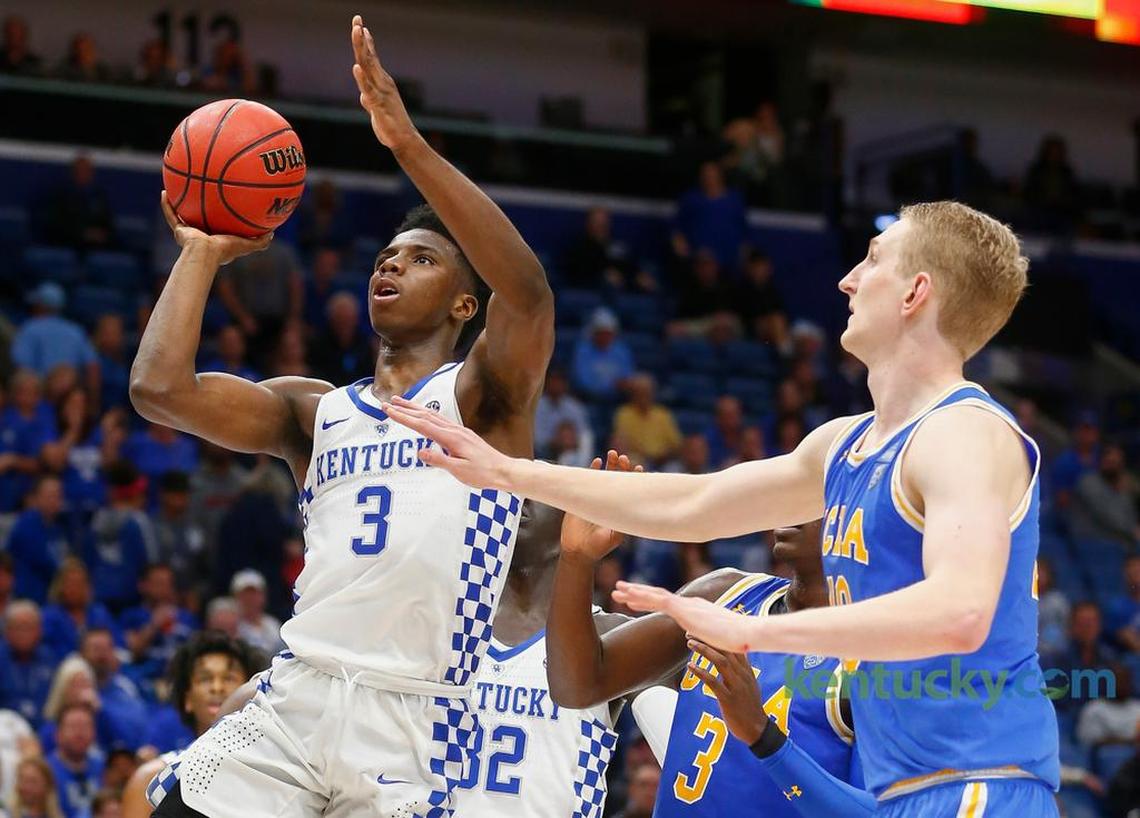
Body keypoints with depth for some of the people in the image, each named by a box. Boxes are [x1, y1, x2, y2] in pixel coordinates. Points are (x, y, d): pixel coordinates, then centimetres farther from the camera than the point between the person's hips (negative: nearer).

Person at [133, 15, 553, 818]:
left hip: (411, 721, -4)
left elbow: (530, 292, -16)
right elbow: (159, 388, 3)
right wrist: (204, 252, 14)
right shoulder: (314, 410, 17)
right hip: (294, 698, 4)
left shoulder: (483, 395, 6)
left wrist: (407, 141, -20)